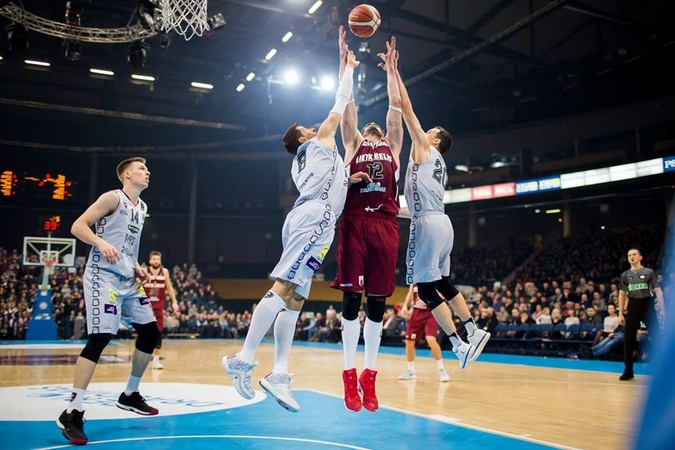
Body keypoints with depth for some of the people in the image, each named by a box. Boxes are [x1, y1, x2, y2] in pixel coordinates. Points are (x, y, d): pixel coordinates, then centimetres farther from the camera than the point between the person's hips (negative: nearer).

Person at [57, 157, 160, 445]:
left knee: (150, 333, 9)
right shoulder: (113, 198, -7)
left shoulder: (141, 207, 18)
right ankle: (72, 413, -11)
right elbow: (77, 226, -13)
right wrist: (101, 243, -29)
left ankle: (130, 396, 25)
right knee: (100, 338, -17)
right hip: (103, 277, -9)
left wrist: (137, 268, 12)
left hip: (127, 280, 9)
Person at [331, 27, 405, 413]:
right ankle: (350, 375, 3)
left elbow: (396, 104, 22)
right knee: (352, 298, -3)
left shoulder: (392, 147, 22)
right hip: (355, 223, -2)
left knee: (377, 301, 3)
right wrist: (344, 59, 16)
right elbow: (347, 103, 16)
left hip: (385, 225, 2)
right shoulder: (352, 144, 19)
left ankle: (370, 375, 10)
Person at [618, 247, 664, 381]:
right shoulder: (625, 275, 10)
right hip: (632, 306, 3)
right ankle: (628, 371, 10)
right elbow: (622, 294, 11)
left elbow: (657, 290, -2)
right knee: (628, 339, 2)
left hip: (647, 305, -3)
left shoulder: (649, 272, 2)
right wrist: (620, 313, 5)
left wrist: (662, 307, -15)